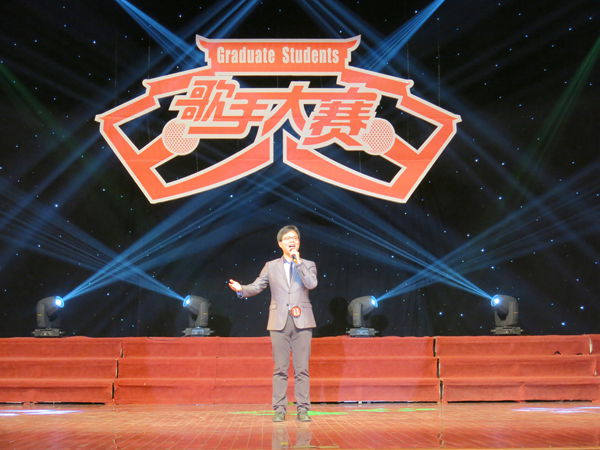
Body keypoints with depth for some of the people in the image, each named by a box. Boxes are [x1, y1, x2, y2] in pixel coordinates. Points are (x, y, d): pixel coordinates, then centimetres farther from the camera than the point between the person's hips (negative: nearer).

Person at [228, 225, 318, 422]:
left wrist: (298, 262, -10)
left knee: (302, 369, 0)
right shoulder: (271, 266, 12)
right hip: (279, 323, 0)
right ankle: (279, 409, 7)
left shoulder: (308, 265, 10)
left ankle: (303, 409, 5)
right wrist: (241, 289, -16)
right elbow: (256, 287, 4)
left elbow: (312, 284, -8)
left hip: (302, 323, 0)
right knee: (280, 369, 2)